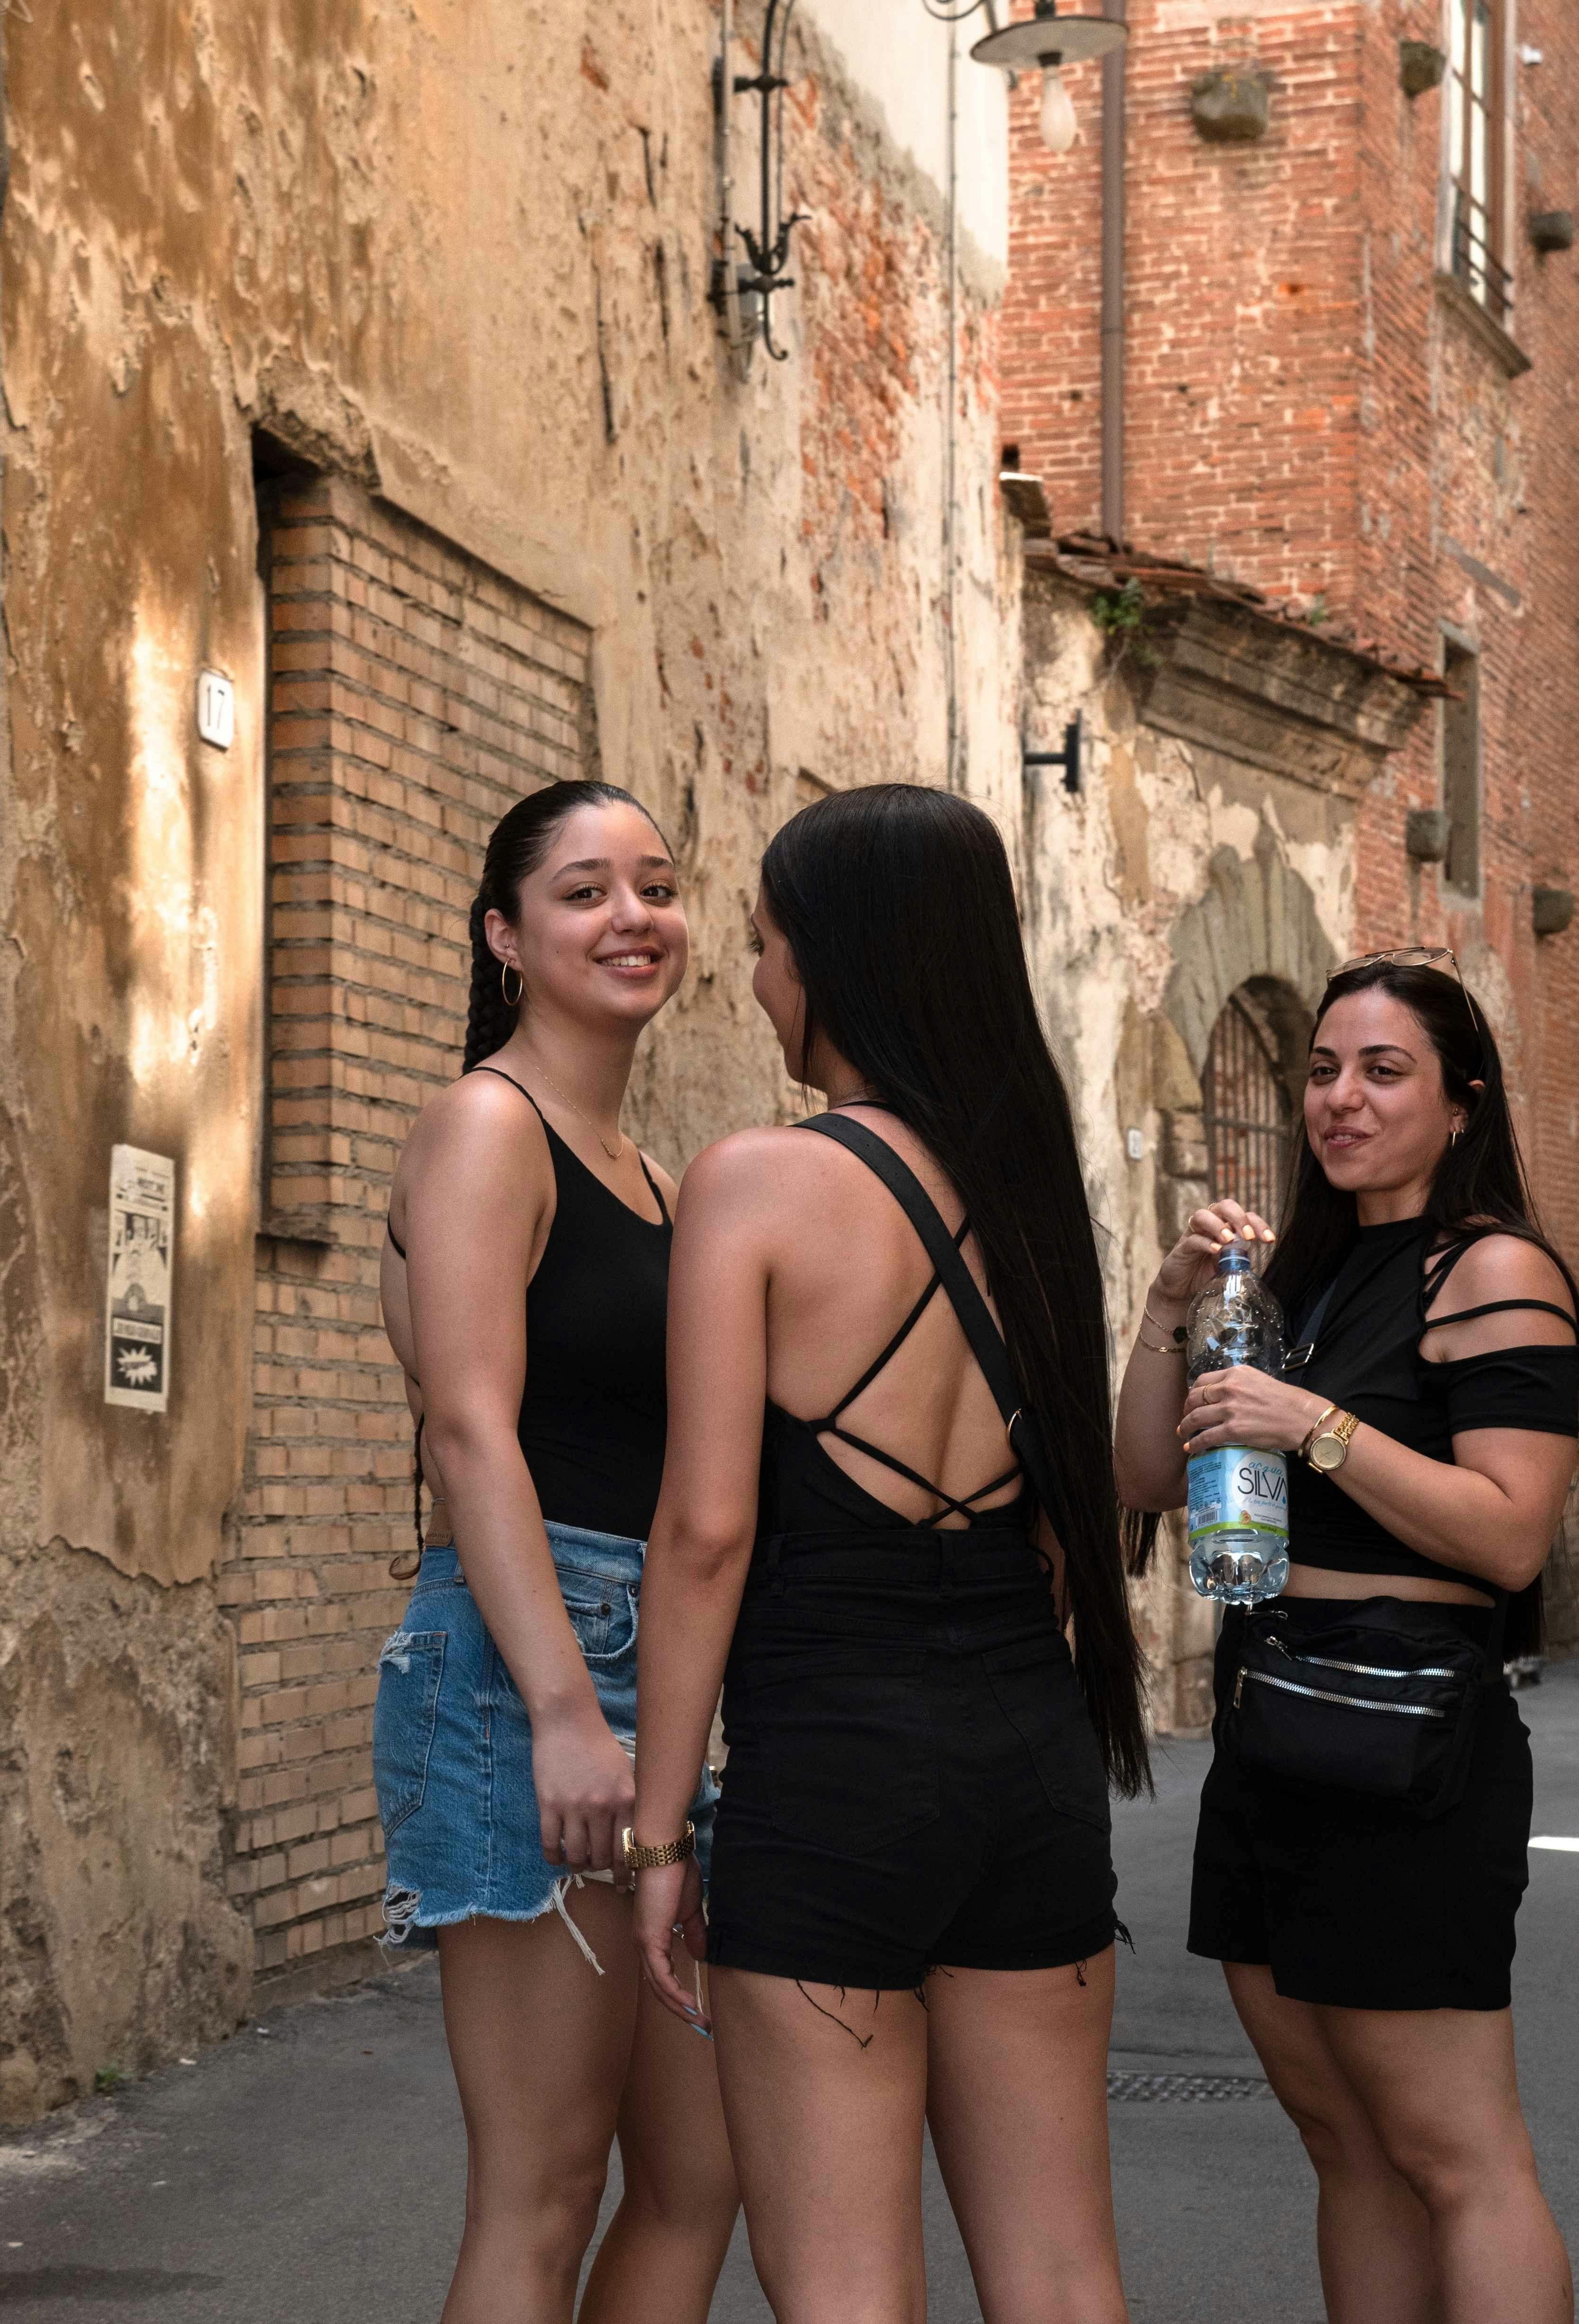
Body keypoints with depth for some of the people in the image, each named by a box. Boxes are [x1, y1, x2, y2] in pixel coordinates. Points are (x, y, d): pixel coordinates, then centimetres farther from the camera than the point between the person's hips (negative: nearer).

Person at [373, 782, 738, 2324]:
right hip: (523, 1666, -9)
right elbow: (470, 1428, -16)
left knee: (697, 2175, 10)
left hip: (652, 1668, 9)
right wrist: (565, 1707, -24)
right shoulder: (487, 1123, -5)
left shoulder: (645, 1177, 22)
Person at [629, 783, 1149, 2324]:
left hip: (828, 1761, -6)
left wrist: (658, 1826, -7)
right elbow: (1071, 1524, 14)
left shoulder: (756, 1181, -9)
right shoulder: (1027, 1183, 9)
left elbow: (708, 1526, -13)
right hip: (1033, 1745, 6)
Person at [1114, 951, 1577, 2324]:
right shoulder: (1308, 1275, 17)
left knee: (1455, 2158, -7)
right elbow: (1150, 1482, 14)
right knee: (1346, 2145, 12)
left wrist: (1318, 1430, -23)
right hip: (1269, 1736, 9)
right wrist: (1173, 1309, 1)